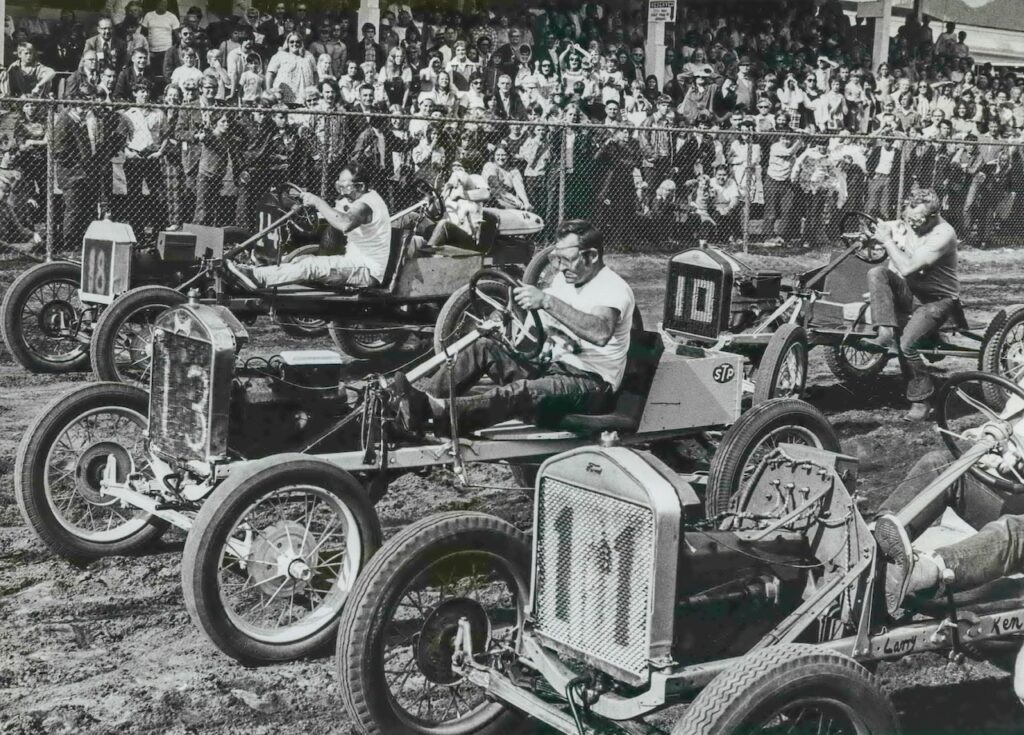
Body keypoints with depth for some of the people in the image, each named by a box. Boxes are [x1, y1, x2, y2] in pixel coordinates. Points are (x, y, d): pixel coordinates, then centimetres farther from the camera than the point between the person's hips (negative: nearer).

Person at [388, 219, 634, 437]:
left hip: (589, 383, -8)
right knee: (485, 347, -10)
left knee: (522, 393, -36)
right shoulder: (563, 279, 14)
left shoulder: (613, 288, -13)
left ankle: (435, 411, -54)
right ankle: (421, 402, -27)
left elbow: (600, 333, -36)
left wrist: (546, 301, -43)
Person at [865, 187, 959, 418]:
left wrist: (887, 241, -22)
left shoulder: (943, 234, -23)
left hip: (937, 300, -6)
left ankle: (921, 398, -7)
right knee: (876, 273, -24)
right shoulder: (905, 224, -2)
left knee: (907, 343, -29)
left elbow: (908, 267, -29)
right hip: (906, 291, 6)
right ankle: (886, 333, -28)